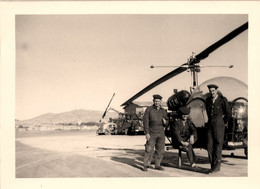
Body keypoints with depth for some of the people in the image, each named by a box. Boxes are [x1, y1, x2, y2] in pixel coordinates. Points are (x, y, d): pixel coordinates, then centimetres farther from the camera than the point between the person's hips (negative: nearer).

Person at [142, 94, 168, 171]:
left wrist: (165, 122, -9)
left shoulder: (163, 111, 9)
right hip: (151, 133, -4)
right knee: (149, 150, -6)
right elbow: (146, 121, -6)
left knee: (160, 150, 5)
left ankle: (157, 165, 16)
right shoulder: (149, 109, -3)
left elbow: (166, 123, 16)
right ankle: (146, 166, 2)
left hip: (161, 133, 4)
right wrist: (147, 133, -14)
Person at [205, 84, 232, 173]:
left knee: (218, 145, -5)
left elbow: (228, 113, 0)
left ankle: (216, 165, 0)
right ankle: (213, 166, 8)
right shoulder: (208, 100, 9)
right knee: (210, 145, 1)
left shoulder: (223, 100, -7)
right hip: (210, 125, 5)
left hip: (219, 124, -5)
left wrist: (224, 123, 7)